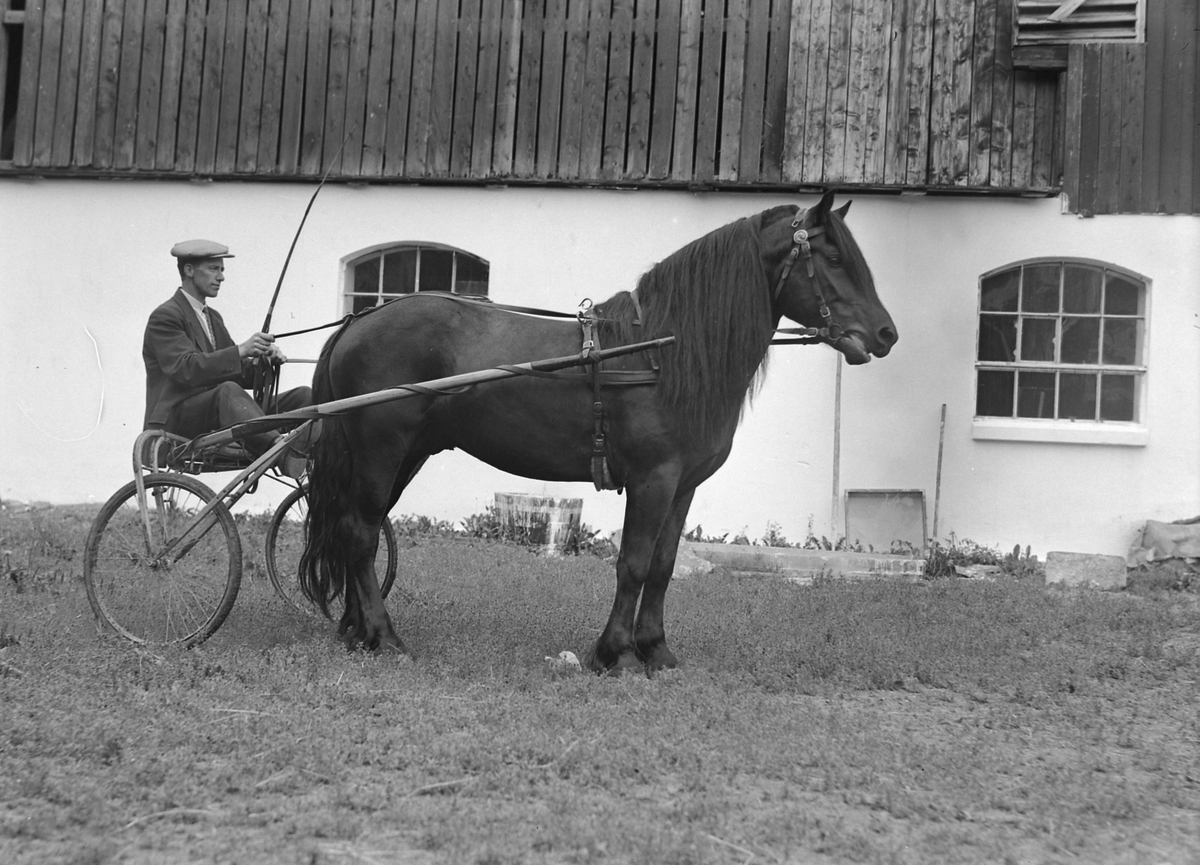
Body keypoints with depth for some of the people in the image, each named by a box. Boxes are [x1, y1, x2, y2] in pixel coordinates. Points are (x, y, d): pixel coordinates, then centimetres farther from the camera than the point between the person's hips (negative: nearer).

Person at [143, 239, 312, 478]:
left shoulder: (213, 317, 22)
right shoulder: (164, 317, -5)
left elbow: (237, 372, 14)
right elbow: (185, 368, -22)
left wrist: (261, 361, -9)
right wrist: (241, 350, -31)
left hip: (216, 411, 8)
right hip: (177, 420, -8)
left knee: (303, 396, -8)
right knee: (228, 391, -40)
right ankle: (286, 457, -58)